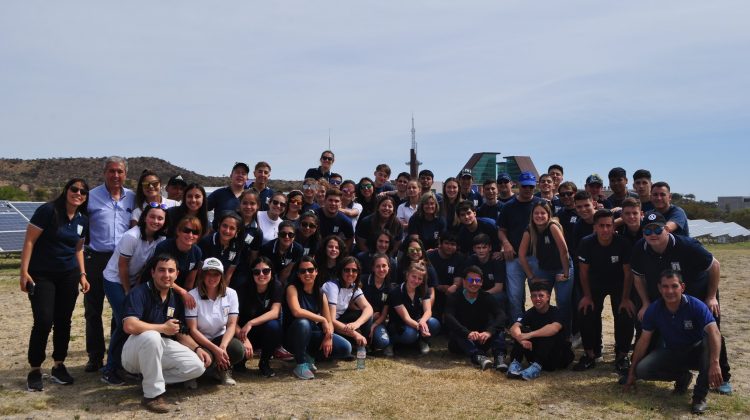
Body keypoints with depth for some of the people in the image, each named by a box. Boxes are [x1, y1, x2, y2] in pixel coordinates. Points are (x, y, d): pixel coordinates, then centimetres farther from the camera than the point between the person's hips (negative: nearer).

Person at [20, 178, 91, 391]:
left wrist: (82, 274, 10)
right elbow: (29, 241, -12)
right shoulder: (47, 211, -13)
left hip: (68, 276, 5)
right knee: (43, 322, -9)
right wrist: (24, 271, -16)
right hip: (41, 275, -5)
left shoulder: (83, 220, 5)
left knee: (63, 321, 8)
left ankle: (59, 366, 21)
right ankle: (35, 370, 7)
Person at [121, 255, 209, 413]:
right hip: (134, 352, -6)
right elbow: (129, 326, -32)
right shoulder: (139, 293, -16)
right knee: (152, 336, -40)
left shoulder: (176, 299, 5)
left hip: (162, 347, 6)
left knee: (198, 366, -14)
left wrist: (197, 348, -8)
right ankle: (153, 394, -25)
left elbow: (181, 333, 10)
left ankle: (151, 378, 3)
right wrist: (164, 328, -21)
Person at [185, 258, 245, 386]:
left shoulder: (231, 294, -4)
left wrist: (223, 347, -26)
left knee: (238, 349, -29)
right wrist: (215, 349, -25)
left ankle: (224, 369, 5)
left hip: (220, 338, 2)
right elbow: (193, 329, -15)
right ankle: (218, 371, 3)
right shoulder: (193, 296, -12)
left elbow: (231, 325, -7)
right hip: (200, 341, -2)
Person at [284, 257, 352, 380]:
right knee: (303, 323, -39)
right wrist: (322, 319, -24)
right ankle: (301, 364, -17)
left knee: (345, 348, -15)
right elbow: (296, 312, -30)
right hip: (294, 337, -5)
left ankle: (308, 356, 9)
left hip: (313, 336, 5)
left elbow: (329, 322, 0)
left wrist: (328, 337, -20)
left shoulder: (321, 294, 4)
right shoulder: (293, 288, -12)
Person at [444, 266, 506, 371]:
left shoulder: (486, 297, 0)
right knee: (454, 331, -33)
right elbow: (448, 318, -26)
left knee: (497, 328, -21)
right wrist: (467, 333, -43)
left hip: (481, 341, 2)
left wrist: (489, 331, -38)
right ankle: (478, 357, -51)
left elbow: (501, 315, -17)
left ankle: (499, 356, -43)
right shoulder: (454, 298, -6)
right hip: (460, 343, -2)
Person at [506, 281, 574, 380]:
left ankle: (537, 366, -40)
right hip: (537, 356, 3)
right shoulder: (530, 313, -2)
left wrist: (530, 335, -43)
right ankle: (515, 363, -27)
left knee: (549, 335, -32)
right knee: (521, 330, -18)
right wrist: (521, 339, -42)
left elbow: (554, 328, -37)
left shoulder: (556, 312, -12)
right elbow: (514, 328, -20)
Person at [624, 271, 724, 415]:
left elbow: (714, 333, -36)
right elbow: (644, 340, -7)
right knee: (642, 369, -21)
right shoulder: (654, 310, -13)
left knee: (709, 340, -36)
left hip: (696, 352, -2)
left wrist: (715, 363, -51)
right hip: (672, 353, 3)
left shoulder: (696, 306, -23)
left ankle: (700, 397, -24)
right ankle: (682, 377, 10)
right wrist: (632, 372, -5)